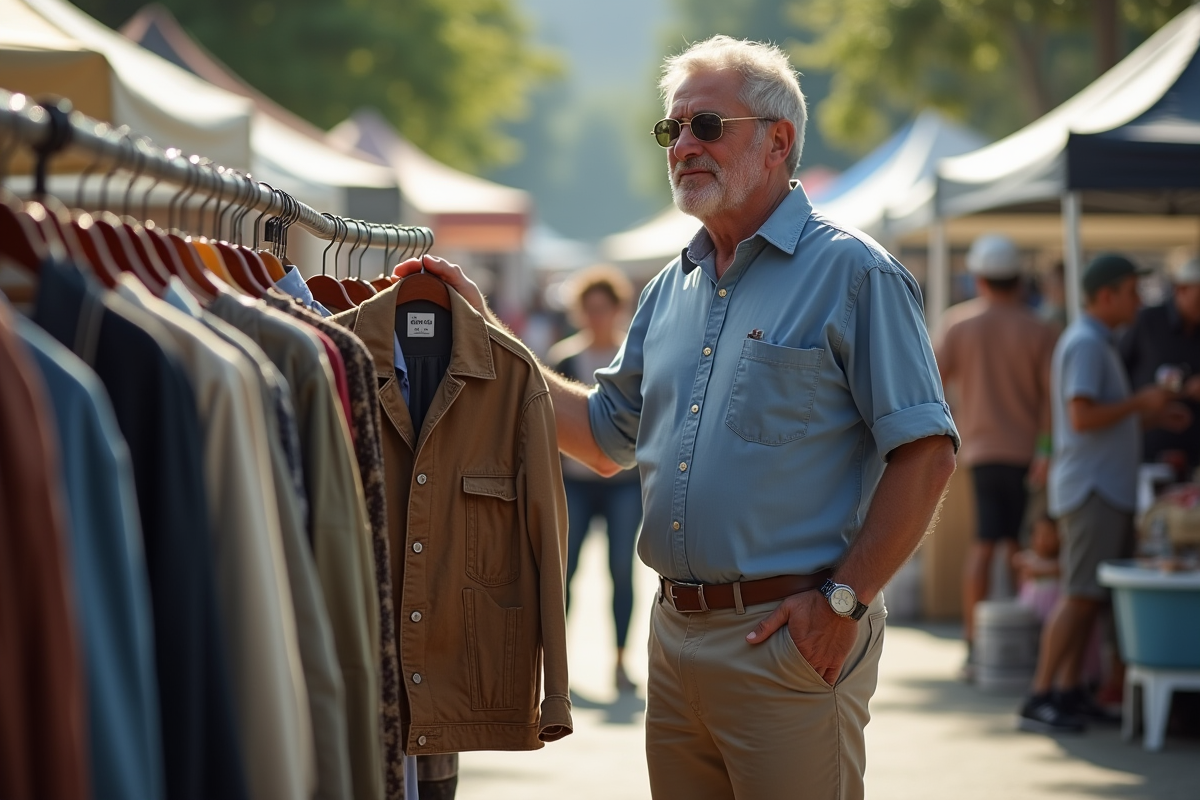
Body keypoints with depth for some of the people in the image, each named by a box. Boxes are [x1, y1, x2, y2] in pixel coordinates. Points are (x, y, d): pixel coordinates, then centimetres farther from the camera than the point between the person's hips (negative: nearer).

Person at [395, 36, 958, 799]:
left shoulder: (852, 272, -6)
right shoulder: (673, 288, 16)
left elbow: (926, 452, -11)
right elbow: (607, 437, 22)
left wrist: (845, 598, -16)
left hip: (791, 639, -7)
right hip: (677, 635, 7)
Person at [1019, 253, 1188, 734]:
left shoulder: (1095, 342, 19)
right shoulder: (1086, 344, -14)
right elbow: (1083, 417, -23)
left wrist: (1150, 416, 15)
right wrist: (1140, 403, -13)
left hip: (1105, 489, 11)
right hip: (1092, 488, -11)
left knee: (1090, 595, 10)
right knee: (1080, 595, -12)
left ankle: (1069, 692, 13)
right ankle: (1039, 699, -13)